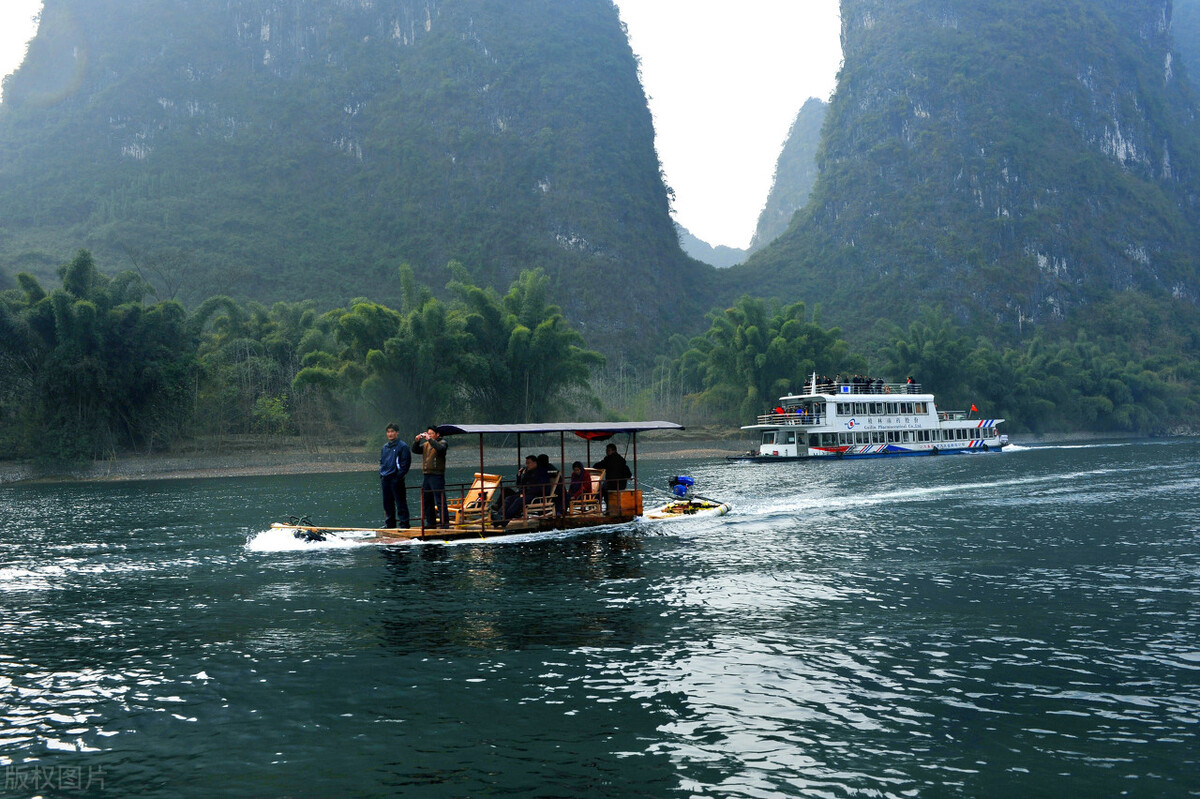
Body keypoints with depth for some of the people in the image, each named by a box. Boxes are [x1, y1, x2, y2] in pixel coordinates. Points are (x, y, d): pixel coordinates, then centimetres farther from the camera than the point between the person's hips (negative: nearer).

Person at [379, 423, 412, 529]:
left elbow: (405, 463, -9)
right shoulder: (385, 447, 17)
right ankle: (390, 523, 18)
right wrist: (381, 475, 11)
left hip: (396, 479, -7)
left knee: (400, 502, -6)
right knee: (387, 503, 11)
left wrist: (399, 476, -16)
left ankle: (404, 523, -4)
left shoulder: (402, 446, -5)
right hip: (385, 479, 7)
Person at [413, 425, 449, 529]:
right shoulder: (425, 444, 18)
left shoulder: (442, 442, 0)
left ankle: (445, 522, -9)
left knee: (440, 501, -10)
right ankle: (431, 523, 17)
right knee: (426, 502, 10)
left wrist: (430, 439, -22)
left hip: (437, 476, -7)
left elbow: (440, 448, -22)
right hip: (426, 476, 7)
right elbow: (415, 450, 8)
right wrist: (416, 440, -7)